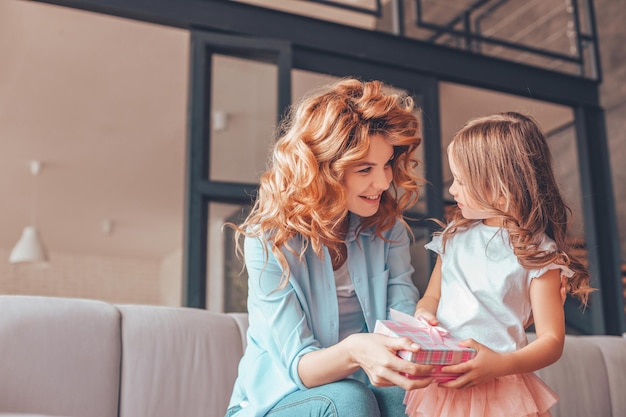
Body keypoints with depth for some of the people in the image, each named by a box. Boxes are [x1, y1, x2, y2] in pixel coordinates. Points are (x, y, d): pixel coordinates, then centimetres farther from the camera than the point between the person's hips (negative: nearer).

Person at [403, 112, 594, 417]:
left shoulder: (537, 254, -9)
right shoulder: (455, 235, 5)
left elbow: (552, 340, -9)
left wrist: (501, 364, -25)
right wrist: (424, 315, -11)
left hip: (501, 390, -4)